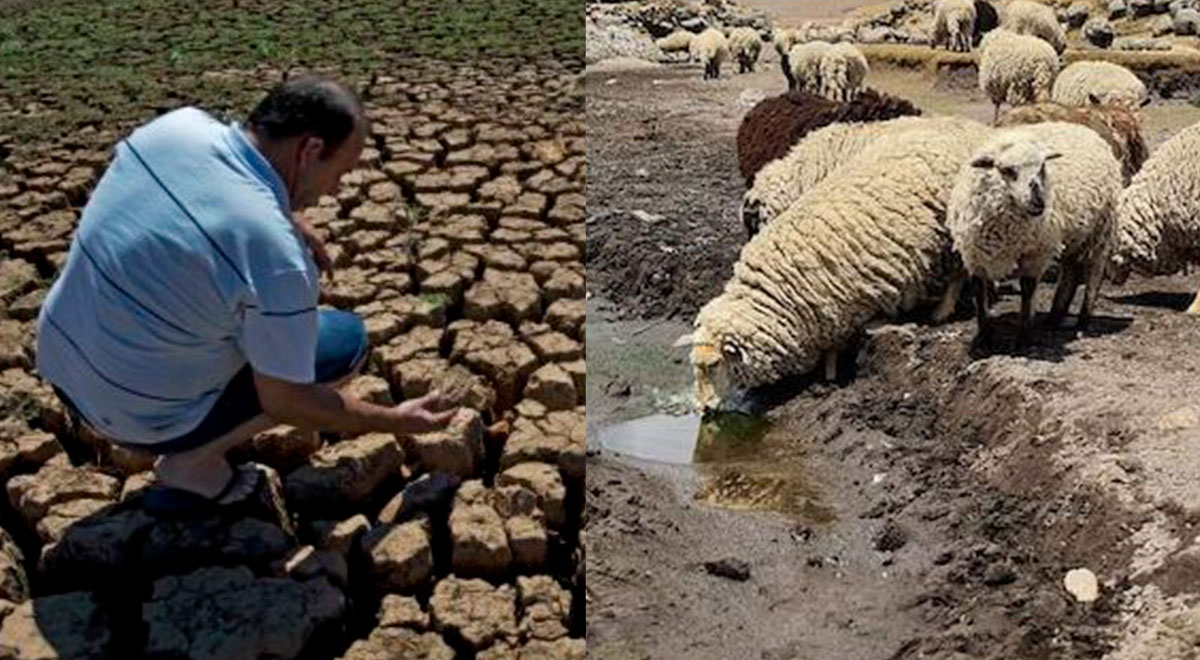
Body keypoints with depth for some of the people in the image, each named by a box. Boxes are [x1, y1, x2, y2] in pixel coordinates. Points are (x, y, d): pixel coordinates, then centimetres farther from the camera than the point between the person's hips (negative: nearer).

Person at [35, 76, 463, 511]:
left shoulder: (178, 124, -10)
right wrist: (395, 421, -5)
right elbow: (285, 402, -17)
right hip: (140, 418, -7)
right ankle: (193, 462, 4)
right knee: (346, 340, 3)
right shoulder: (275, 254, -29)